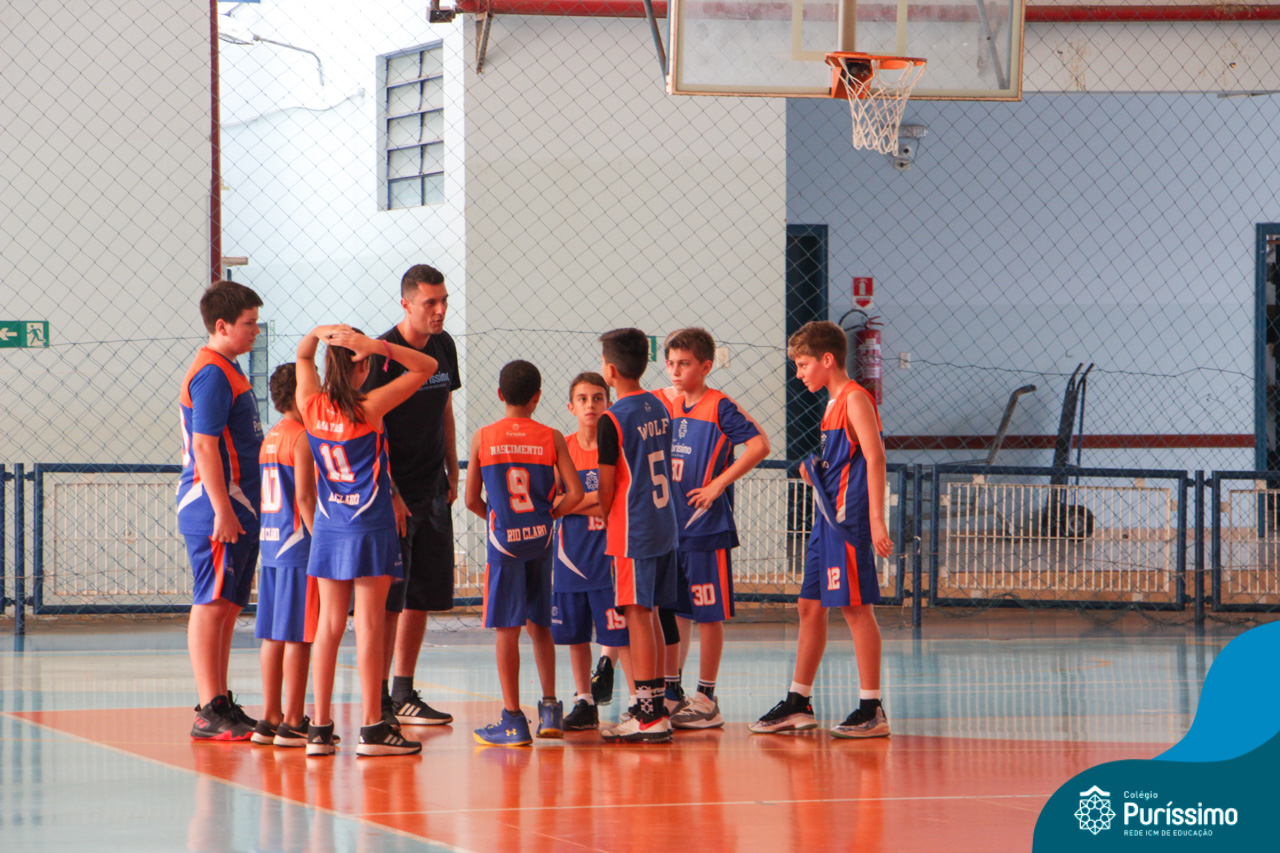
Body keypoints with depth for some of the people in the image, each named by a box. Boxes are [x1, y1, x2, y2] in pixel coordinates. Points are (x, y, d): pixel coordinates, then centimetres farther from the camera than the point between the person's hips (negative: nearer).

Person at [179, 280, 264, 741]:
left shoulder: (227, 370, 18)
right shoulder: (211, 374, -14)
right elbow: (205, 447, -20)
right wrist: (222, 511, -22)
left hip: (237, 511, 10)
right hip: (217, 512, -10)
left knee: (225, 609, 12)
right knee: (211, 607, -8)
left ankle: (220, 705, 17)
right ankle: (210, 713, -8)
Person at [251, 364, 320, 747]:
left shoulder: (271, 438, 14)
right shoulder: (302, 438, -12)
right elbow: (304, 496, -18)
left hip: (271, 543, 9)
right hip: (298, 545, -9)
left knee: (273, 635, 10)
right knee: (298, 635, -6)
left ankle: (270, 718, 14)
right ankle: (292, 722, -5)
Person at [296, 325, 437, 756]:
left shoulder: (312, 406, 0)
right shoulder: (369, 408, -13)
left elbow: (302, 355, 19)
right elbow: (426, 366, -9)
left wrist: (319, 333, -3)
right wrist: (376, 346, -19)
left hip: (328, 528, 5)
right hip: (370, 527, -5)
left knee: (329, 625, 6)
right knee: (368, 625, -3)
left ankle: (320, 728, 4)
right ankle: (372, 728, -2)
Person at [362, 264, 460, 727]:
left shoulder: (444, 346, 9)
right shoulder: (383, 353, -13)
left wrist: (452, 476, 14)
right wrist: (390, 495, -17)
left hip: (433, 493, 7)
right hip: (394, 494, -7)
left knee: (423, 597, 9)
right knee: (389, 601, -6)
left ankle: (404, 694, 17)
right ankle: (379, 701, -1)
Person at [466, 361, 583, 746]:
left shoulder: (483, 438, -3)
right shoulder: (551, 439, -1)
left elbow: (472, 499, -1)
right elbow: (575, 492, -7)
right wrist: (548, 515, 11)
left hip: (504, 540, -2)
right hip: (540, 540, 2)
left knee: (507, 629, 1)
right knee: (539, 624, 18)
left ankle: (513, 720, 1)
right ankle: (549, 707, 13)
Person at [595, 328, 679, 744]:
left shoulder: (613, 419, -13)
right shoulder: (659, 407, 10)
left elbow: (607, 487, -11)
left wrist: (601, 522, 7)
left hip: (631, 530, -8)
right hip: (664, 524, 8)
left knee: (637, 615, -6)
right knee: (650, 613, 14)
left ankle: (649, 714, -9)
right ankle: (654, 706, 18)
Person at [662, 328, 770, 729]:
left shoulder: (719, 407, -9)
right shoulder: (669, 408, 11)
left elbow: (759, 445, -18)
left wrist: (718, 484, -17)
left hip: (706, 527, -7)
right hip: (670, 526, 7)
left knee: (709, 614, -1)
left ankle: (706, 700, 4)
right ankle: (669, 693, 15)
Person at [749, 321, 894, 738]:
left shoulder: (855, 398, -10)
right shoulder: (834, 404, 19)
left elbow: (874, 458, -17)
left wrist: (876, 519, -23)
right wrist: (813, 473, 8)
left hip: (849, 516, -10)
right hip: (828, 517, 10)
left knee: (855, 606, -9)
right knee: (810, 606, 12)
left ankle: (872, 709, -7)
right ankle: (798, 703, 20)